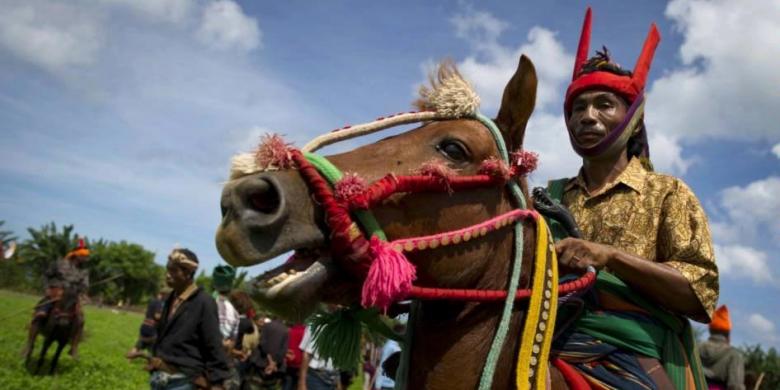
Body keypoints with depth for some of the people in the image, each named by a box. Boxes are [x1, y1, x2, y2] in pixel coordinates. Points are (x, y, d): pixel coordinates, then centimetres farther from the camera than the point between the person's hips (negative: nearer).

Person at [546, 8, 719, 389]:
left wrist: (609, 256, -15)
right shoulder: (551, 196, 17)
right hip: (548, 349, 3)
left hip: (629, 358, -2)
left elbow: (702, 291, -1)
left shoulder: (666, 193, 9)